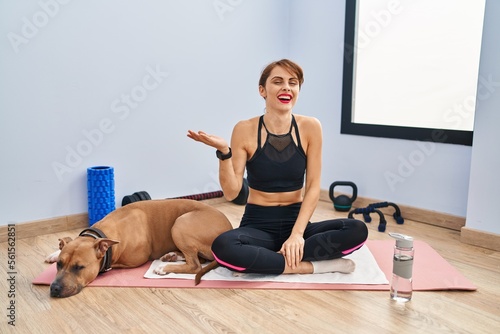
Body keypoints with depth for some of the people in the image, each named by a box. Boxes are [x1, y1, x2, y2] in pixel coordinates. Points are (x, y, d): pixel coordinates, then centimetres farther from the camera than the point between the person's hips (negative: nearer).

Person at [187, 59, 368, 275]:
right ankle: (313, 266, -17)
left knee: (358, 230, -23)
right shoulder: (245, 130, -8)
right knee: (223, 247, -34)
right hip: (258, 225, -2)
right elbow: (231, 192, -9)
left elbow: (313, 187, -5)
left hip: (297, 221, 2)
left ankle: (262, 260, -17)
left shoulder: (310, 127, -4)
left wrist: (297, 234, -16)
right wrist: (223, 151, -25)